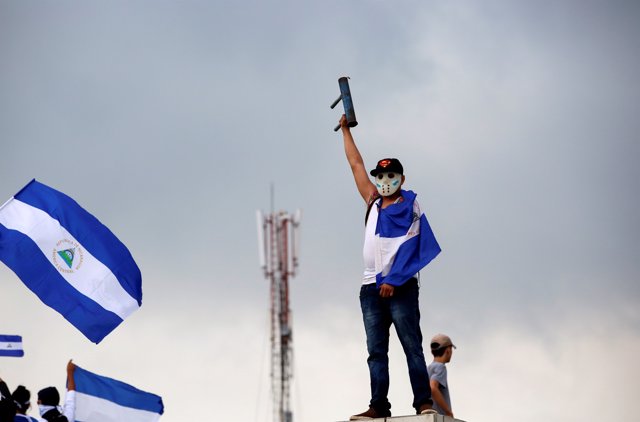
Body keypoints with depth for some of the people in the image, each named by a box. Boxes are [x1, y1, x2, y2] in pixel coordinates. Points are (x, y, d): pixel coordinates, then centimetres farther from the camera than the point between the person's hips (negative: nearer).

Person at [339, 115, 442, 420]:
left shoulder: (410, 207, 1)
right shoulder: (373, 202, 17)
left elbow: (408, 248, -8)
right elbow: (356, 164, 23)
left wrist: (392, 280, -18)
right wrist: (345, 130, 25)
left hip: (400, 287, -6)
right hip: (371, 287, 6)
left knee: (412, 346, -9)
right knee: (376, 352, 1)